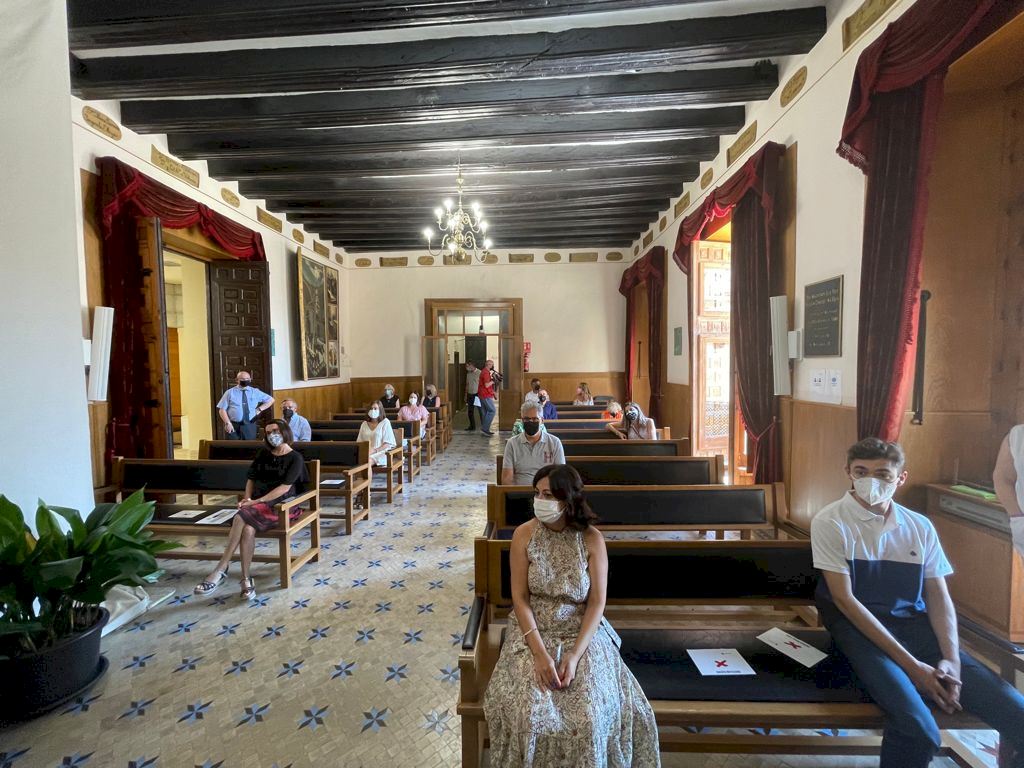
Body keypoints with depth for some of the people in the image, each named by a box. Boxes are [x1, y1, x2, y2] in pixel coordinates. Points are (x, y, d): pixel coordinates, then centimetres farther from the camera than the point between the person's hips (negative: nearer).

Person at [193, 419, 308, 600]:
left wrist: (257, 501, -16)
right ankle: (246, 579, -25)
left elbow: (285, 487, -11)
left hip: (280, 505, -4)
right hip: (257, 503, 5)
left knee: (241, 517, -31)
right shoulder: (263, 453, 15)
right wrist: (248, 499, -1)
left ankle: (221, 570, -25)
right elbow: (251, 479, 18)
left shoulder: (295, 458, -3)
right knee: (248, 529, -30)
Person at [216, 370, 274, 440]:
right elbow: (222, 410, 1)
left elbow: (271, 400, 19)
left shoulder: (255, 392, 11)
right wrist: (227, 423, -12)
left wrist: (260, 409, 7)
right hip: (233, 426, -2)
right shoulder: (230, 392, 5)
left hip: (250, 426, 2)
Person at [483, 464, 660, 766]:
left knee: (590, 716, -18)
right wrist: (539, 652, -18)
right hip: (533, 631, 0)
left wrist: (575, 653, -18)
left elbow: (597, 602, -8)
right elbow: (520, 598, -8)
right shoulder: (524, 534, -10)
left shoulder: (592, 539, -11)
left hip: (582, 632, 0)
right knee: (528, 713, -18)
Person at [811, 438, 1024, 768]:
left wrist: (951, 658, -9)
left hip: (915, 622, 5)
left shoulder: (920, 526, 8)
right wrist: (911, 665, -15)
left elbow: (938, 596, 8)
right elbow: (844, 598, -11)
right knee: (918, 728, -29)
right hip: (858, 625, -5)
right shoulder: (830, 523, -8)